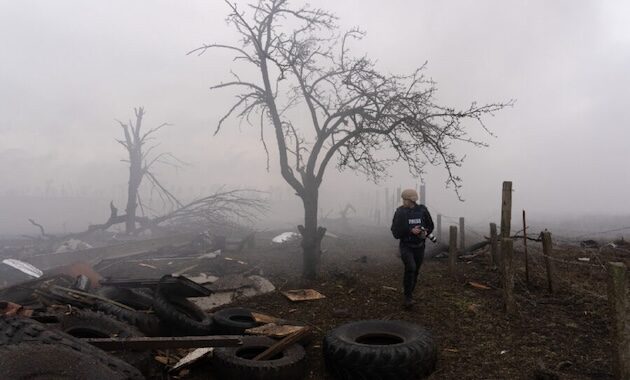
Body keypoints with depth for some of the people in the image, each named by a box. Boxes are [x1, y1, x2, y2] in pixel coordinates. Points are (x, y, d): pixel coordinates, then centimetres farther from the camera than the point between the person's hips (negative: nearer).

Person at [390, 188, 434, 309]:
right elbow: (395, 231, -12)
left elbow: (430, 226, 7)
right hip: (406, 246, -3)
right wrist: (411, 231, -26)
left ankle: (409, 295, 33)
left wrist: (425, 232, -16)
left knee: (415, 272, 11)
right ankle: (408, 297, -11)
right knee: (410, 268, -25)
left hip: (419, 247, 3)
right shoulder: (400, 212, -11)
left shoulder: (422, 210, -7)